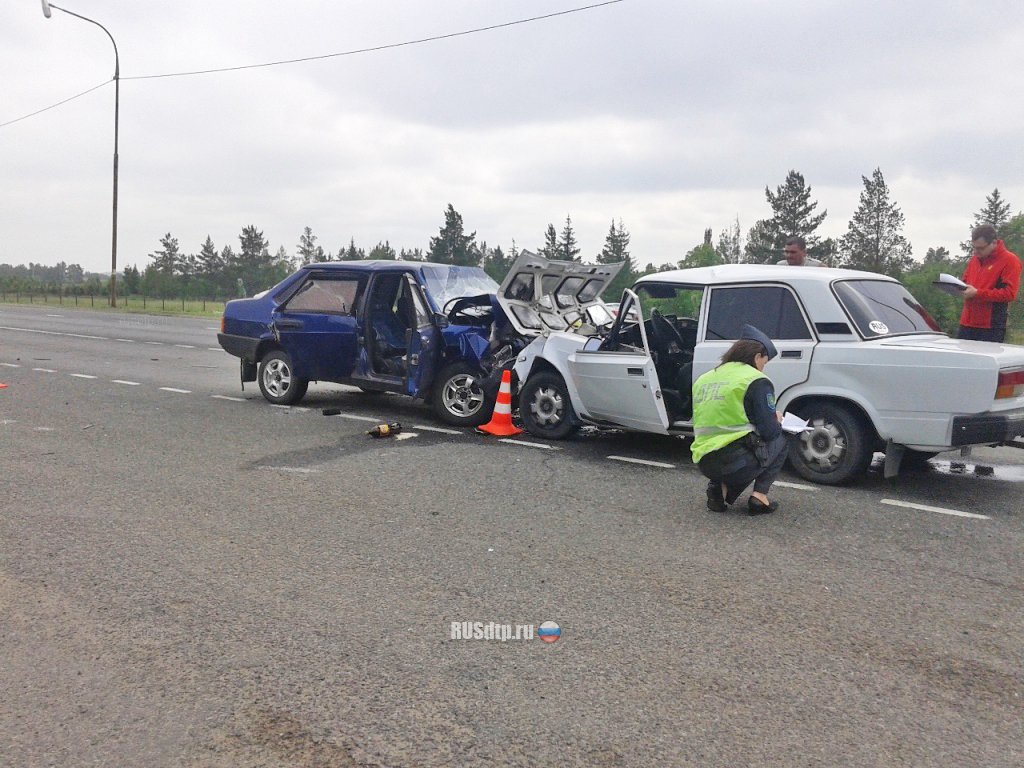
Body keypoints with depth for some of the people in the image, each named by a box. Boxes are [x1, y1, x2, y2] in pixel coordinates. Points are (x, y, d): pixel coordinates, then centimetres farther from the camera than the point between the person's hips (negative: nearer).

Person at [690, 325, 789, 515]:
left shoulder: (703, 379, 15)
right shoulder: (756, 381, -5)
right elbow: (769, 432, -7)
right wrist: (777, 422, 16)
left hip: (704, 463, 6)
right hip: (738, 462, -6)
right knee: (780, 439, 22)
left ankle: (720, 487, 10)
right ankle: (760, 496, 6)